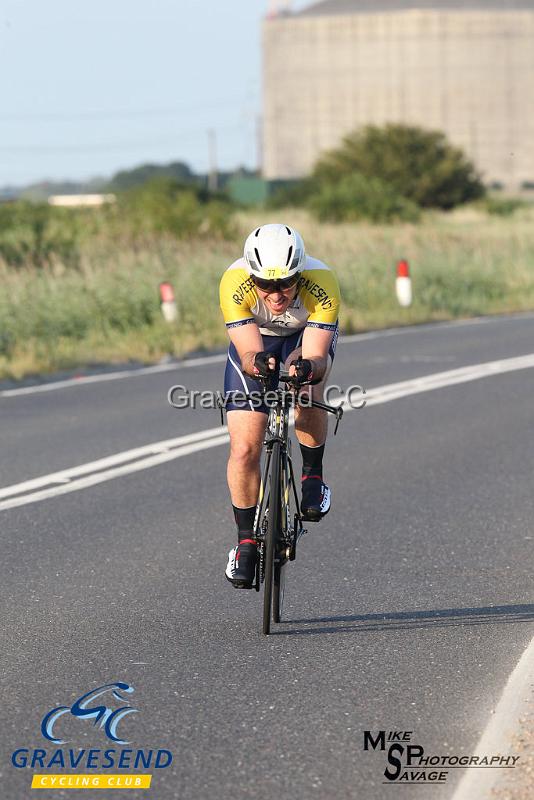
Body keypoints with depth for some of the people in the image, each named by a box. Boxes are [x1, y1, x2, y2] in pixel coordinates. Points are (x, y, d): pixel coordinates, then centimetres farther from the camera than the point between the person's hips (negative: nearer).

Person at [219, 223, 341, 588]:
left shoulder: (322, 284, -37)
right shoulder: (235, 283, -36)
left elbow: (316, 357, -40)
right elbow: (248, 353, -38)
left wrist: (308, 367, -63)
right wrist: (256, 363, -60)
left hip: (308, 337, -1)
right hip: (255, 343, 1)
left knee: (308, 389, -35)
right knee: (244, 449, -12)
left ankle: (313, 475, -9)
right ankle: (247, 540, 7)